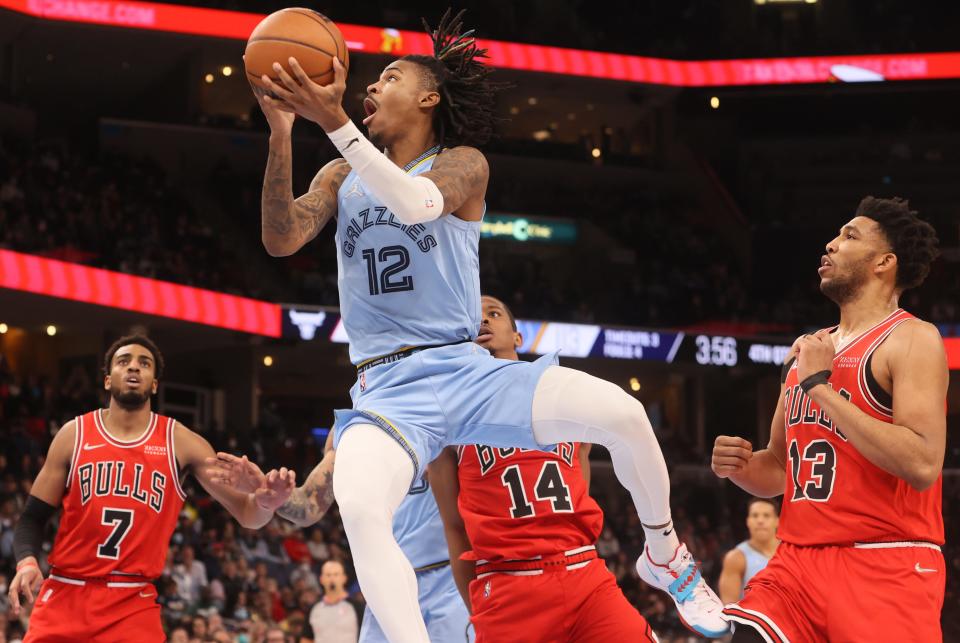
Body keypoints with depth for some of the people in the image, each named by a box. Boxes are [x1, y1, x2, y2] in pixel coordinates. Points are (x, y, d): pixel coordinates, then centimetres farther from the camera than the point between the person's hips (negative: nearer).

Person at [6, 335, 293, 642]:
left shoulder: (180, 441, 3)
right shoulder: (74, 434, 4)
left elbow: (245, 514, 2)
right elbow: (34, 516, 7)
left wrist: (264, 502, -22)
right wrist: (27, 561, -14)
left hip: (134, 604, -1)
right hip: (64, 594, 1)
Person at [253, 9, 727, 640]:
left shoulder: (463, 162, 3)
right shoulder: (343, 175, 13)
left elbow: (416, 204, -21)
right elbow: (281, 239, -4)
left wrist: (333, 121, -31)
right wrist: (281, 134, -17)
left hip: (466, 369, -1)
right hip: (387, 387, 1)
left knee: (621, 412, -22)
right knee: (359, 511, -35)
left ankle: (666, 556, 6)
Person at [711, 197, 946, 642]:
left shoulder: (913, 339, -6)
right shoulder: (808, 350, 16)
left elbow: (922, 465, -20)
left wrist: (821, 386, -15)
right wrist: (741, 467, 2)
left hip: (886, 569, -6)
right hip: (798, 561, 6)